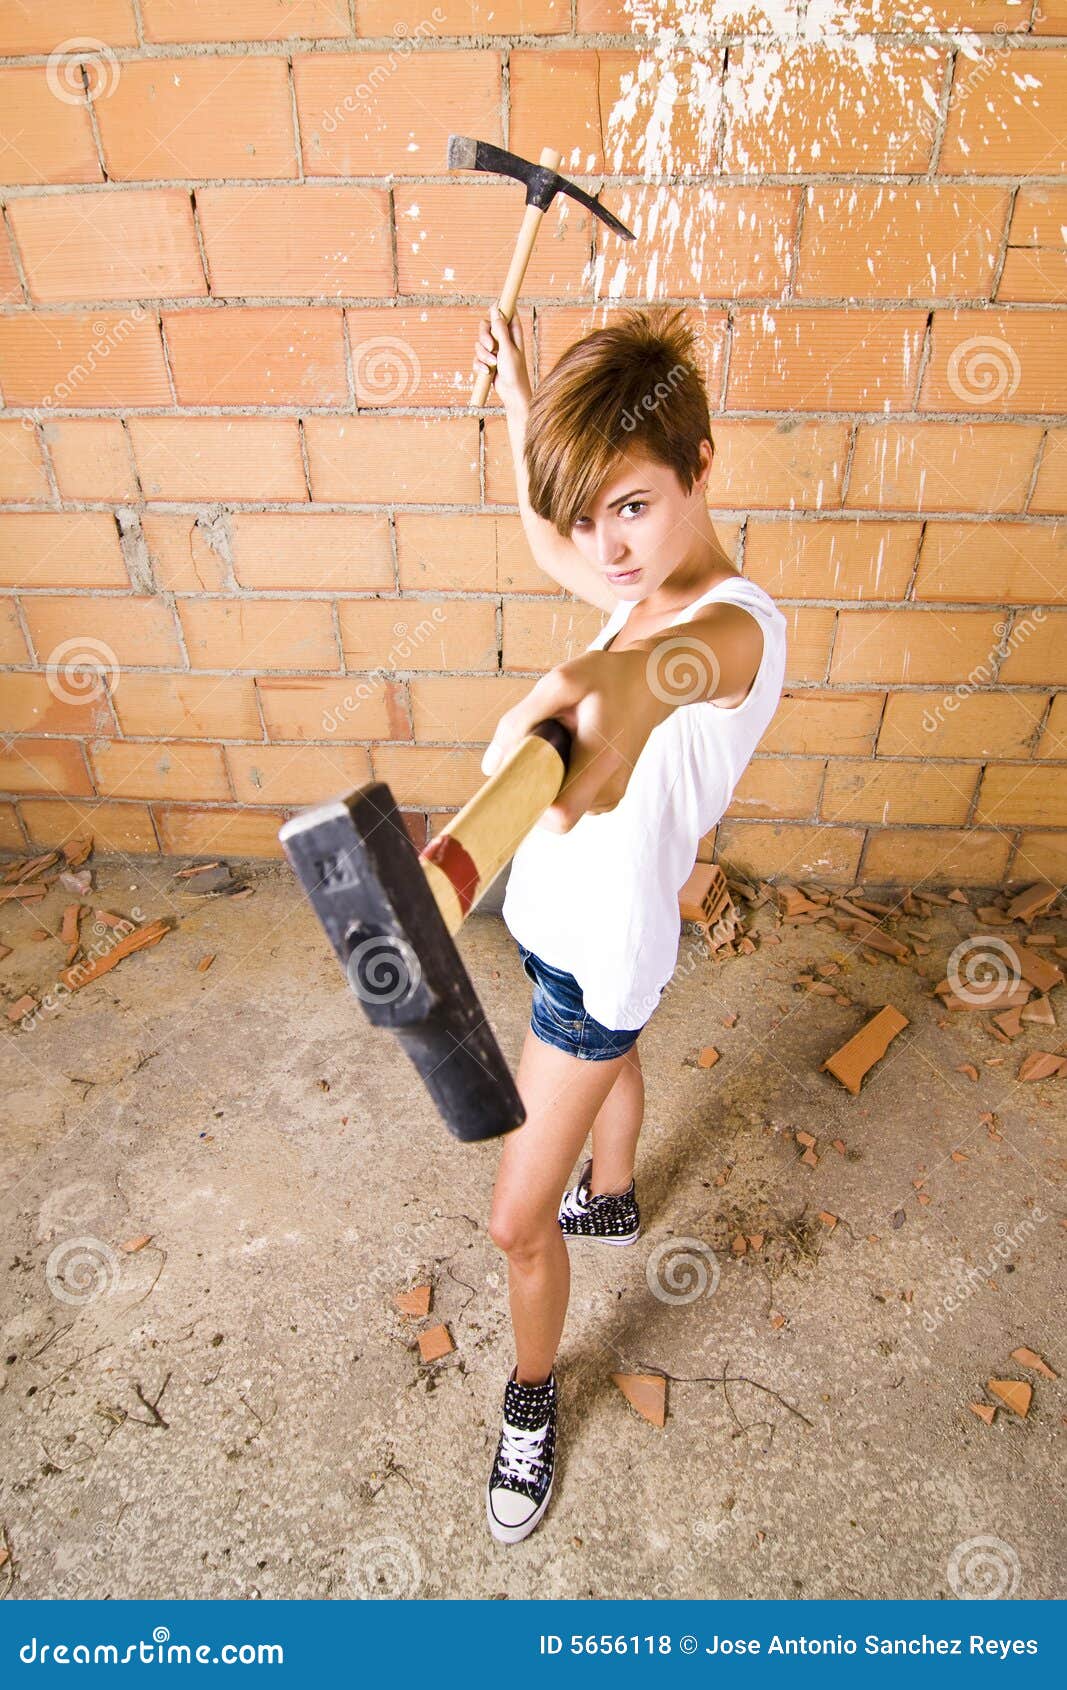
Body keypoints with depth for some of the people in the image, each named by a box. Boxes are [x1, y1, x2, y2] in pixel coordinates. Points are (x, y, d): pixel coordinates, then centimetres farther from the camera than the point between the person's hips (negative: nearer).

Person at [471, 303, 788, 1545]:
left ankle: (531, 1397, 37)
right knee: (612, 1061, 35)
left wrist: (603, 680, -77)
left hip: (598, 948, -8)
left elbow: (671, 665, -56)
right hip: (564, 918, 9)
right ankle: (609, 1203, 66)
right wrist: (517, 396, 16)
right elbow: (547, 543, 16)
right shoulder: (649, 584, -4)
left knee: (517, 1220, 6)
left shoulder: (732, 627, -30)